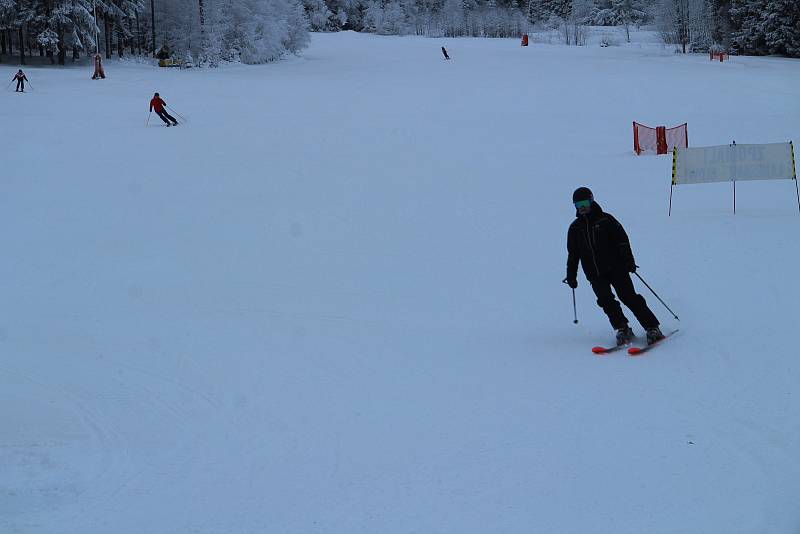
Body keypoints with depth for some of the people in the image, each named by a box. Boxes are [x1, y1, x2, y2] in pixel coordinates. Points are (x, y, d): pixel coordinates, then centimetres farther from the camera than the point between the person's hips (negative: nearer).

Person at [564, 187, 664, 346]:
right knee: (605, 300, -16)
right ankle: (623, 329, -9)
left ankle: (652, 328, -8)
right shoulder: (575, 228, 12)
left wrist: (629, 261, -11)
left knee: (629, 297, -10)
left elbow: (622, 240, 0)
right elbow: (573, 255, 19)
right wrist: (571, 275, 14)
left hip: (616, 267, -3)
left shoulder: (605, 219, 2)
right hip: (595, 275, 3)